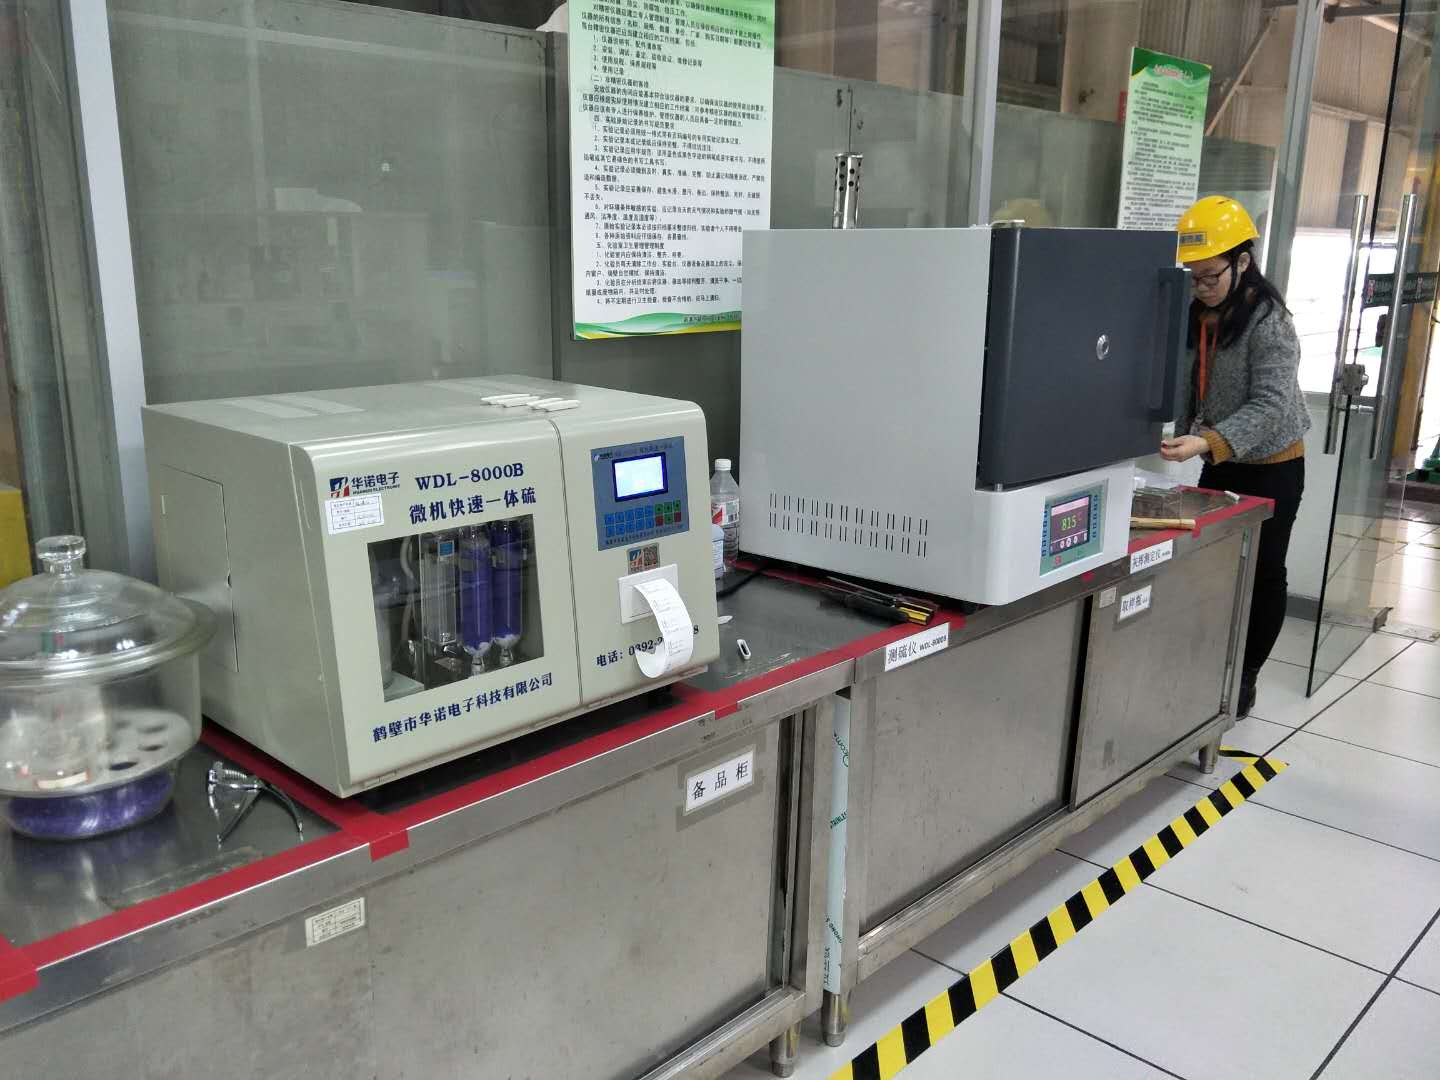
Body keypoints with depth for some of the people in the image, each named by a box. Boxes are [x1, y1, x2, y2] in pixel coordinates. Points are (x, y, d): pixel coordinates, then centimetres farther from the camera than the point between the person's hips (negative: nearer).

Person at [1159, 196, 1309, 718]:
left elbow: (1272, 406, -29)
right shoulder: (1198, 315, -1)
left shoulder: (1270, 323, -21)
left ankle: (1245, 679, 19)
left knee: (1263, 574, 7)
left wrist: (1206, 443, -43)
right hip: (1219, 462, 6)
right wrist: (1183, 437, -9)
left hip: (1272, 466, -6)